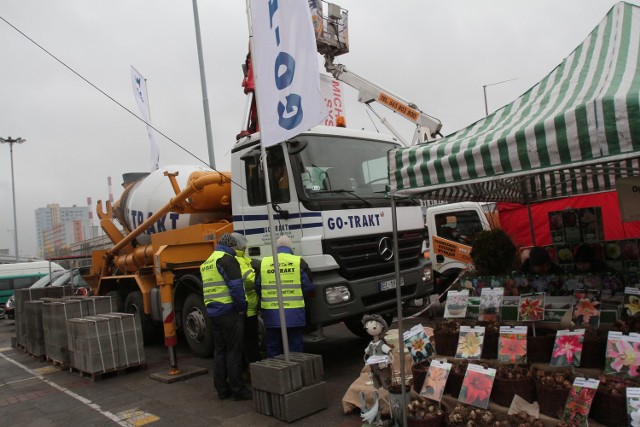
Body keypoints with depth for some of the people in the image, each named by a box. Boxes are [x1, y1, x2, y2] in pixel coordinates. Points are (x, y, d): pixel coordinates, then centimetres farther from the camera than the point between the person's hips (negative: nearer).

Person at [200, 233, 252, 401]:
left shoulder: (206, 263, 17)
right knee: (234, 351, -2)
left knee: (219, 351, 13)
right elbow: (236, 286, -18)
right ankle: (237, 390, 4)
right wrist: (242, 307, -9)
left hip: (213, 312, 8)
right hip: (229, 312, -8)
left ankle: (222, 389, 18)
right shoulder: (227, 259, -11)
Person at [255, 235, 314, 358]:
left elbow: (257, 287, 4)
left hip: (271, 315, 2)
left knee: (273, 349, 14)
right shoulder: (299, 262, -3)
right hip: (294, 315, -2)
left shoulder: (264, 262, 2)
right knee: (295, 349, 9)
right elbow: (309, 287, -3)